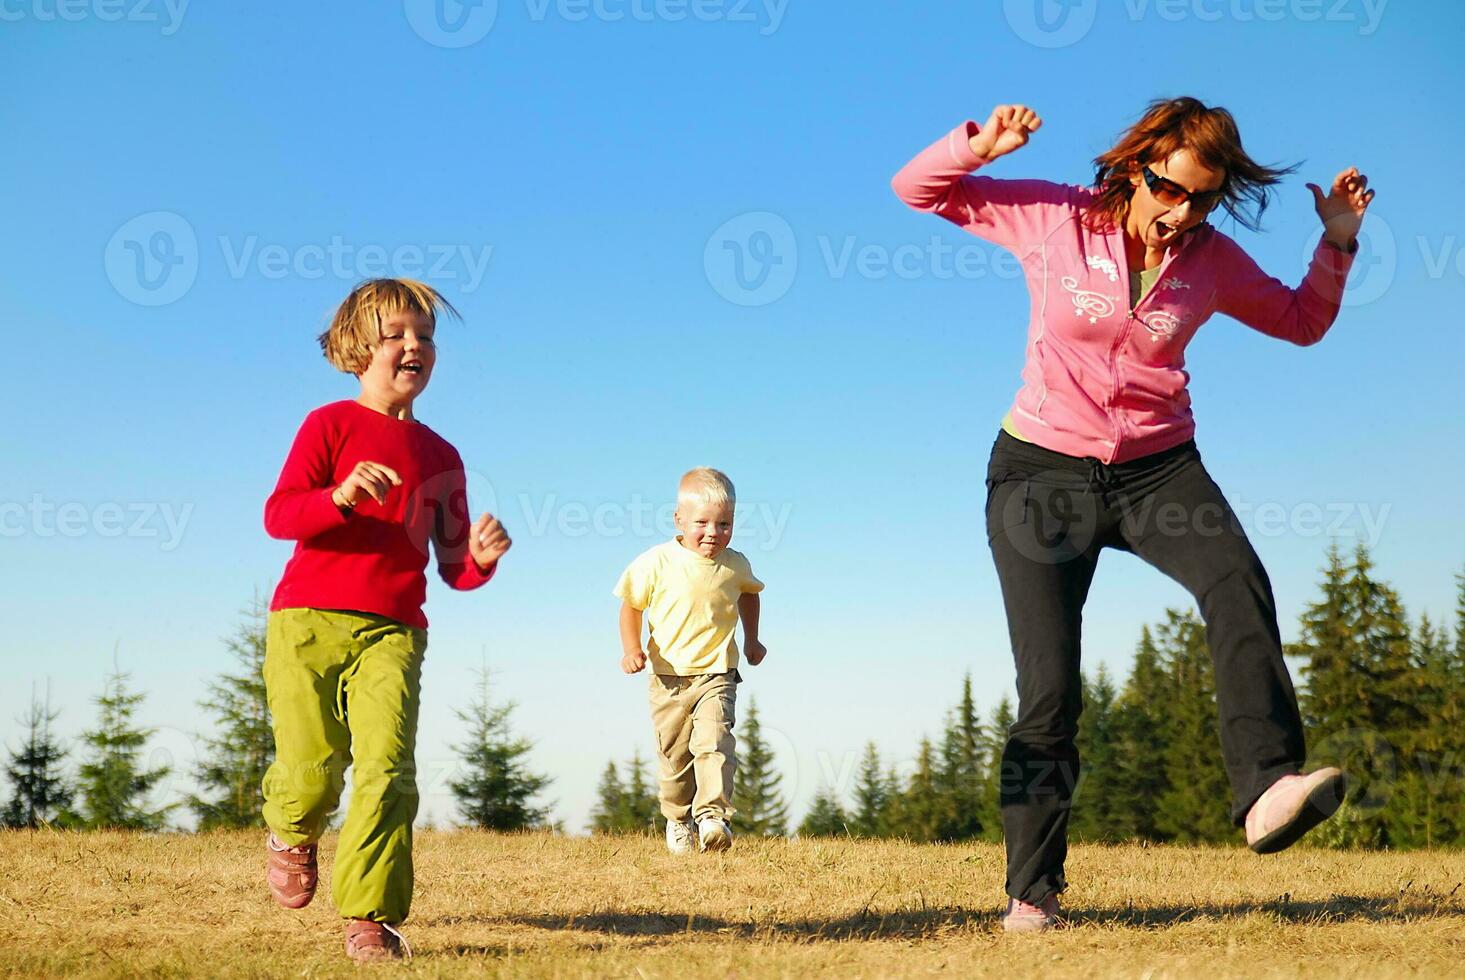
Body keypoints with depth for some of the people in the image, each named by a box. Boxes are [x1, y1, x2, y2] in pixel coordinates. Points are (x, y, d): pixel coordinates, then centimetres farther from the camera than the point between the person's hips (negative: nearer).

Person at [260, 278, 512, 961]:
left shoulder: (440, 457, 16)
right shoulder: (331, 425, 4)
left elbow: (453, 566, 16)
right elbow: (278, 515, -7)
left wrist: (481, 558, -7)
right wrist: (340, 495, -24)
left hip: (393, 632, 2)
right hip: (308, 621, -2)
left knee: (386, 767, -14)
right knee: (314, 771, -2)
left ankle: (369, 918, -9)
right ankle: (292, 835, 34)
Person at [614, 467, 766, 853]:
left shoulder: (735, 565, -1)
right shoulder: (656, 563, -10)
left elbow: (749, 593, 23)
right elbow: (631, 605, 2)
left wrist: (751, 639, 21)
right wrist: (632, 649, -10)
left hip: (717, 675, 0)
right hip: (669, 677, 0)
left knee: (714, 741, -22)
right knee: (673, 754, 9)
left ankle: (713, 815, -27)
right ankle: (679, 820, 30)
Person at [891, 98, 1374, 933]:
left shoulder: (1213, 260, -1)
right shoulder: (1053, 218, -7)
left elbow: (1303, 321, 15)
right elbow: (918, 189, -2)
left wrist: (1338, 243, 0)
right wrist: (981, 145, -21)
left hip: (1158, 468, 2)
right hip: (1043, 470, -2)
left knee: (1240, 585, -31)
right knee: (1050, 695, -5)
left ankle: (1267, 791, -39)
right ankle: (1033, 892, 7)